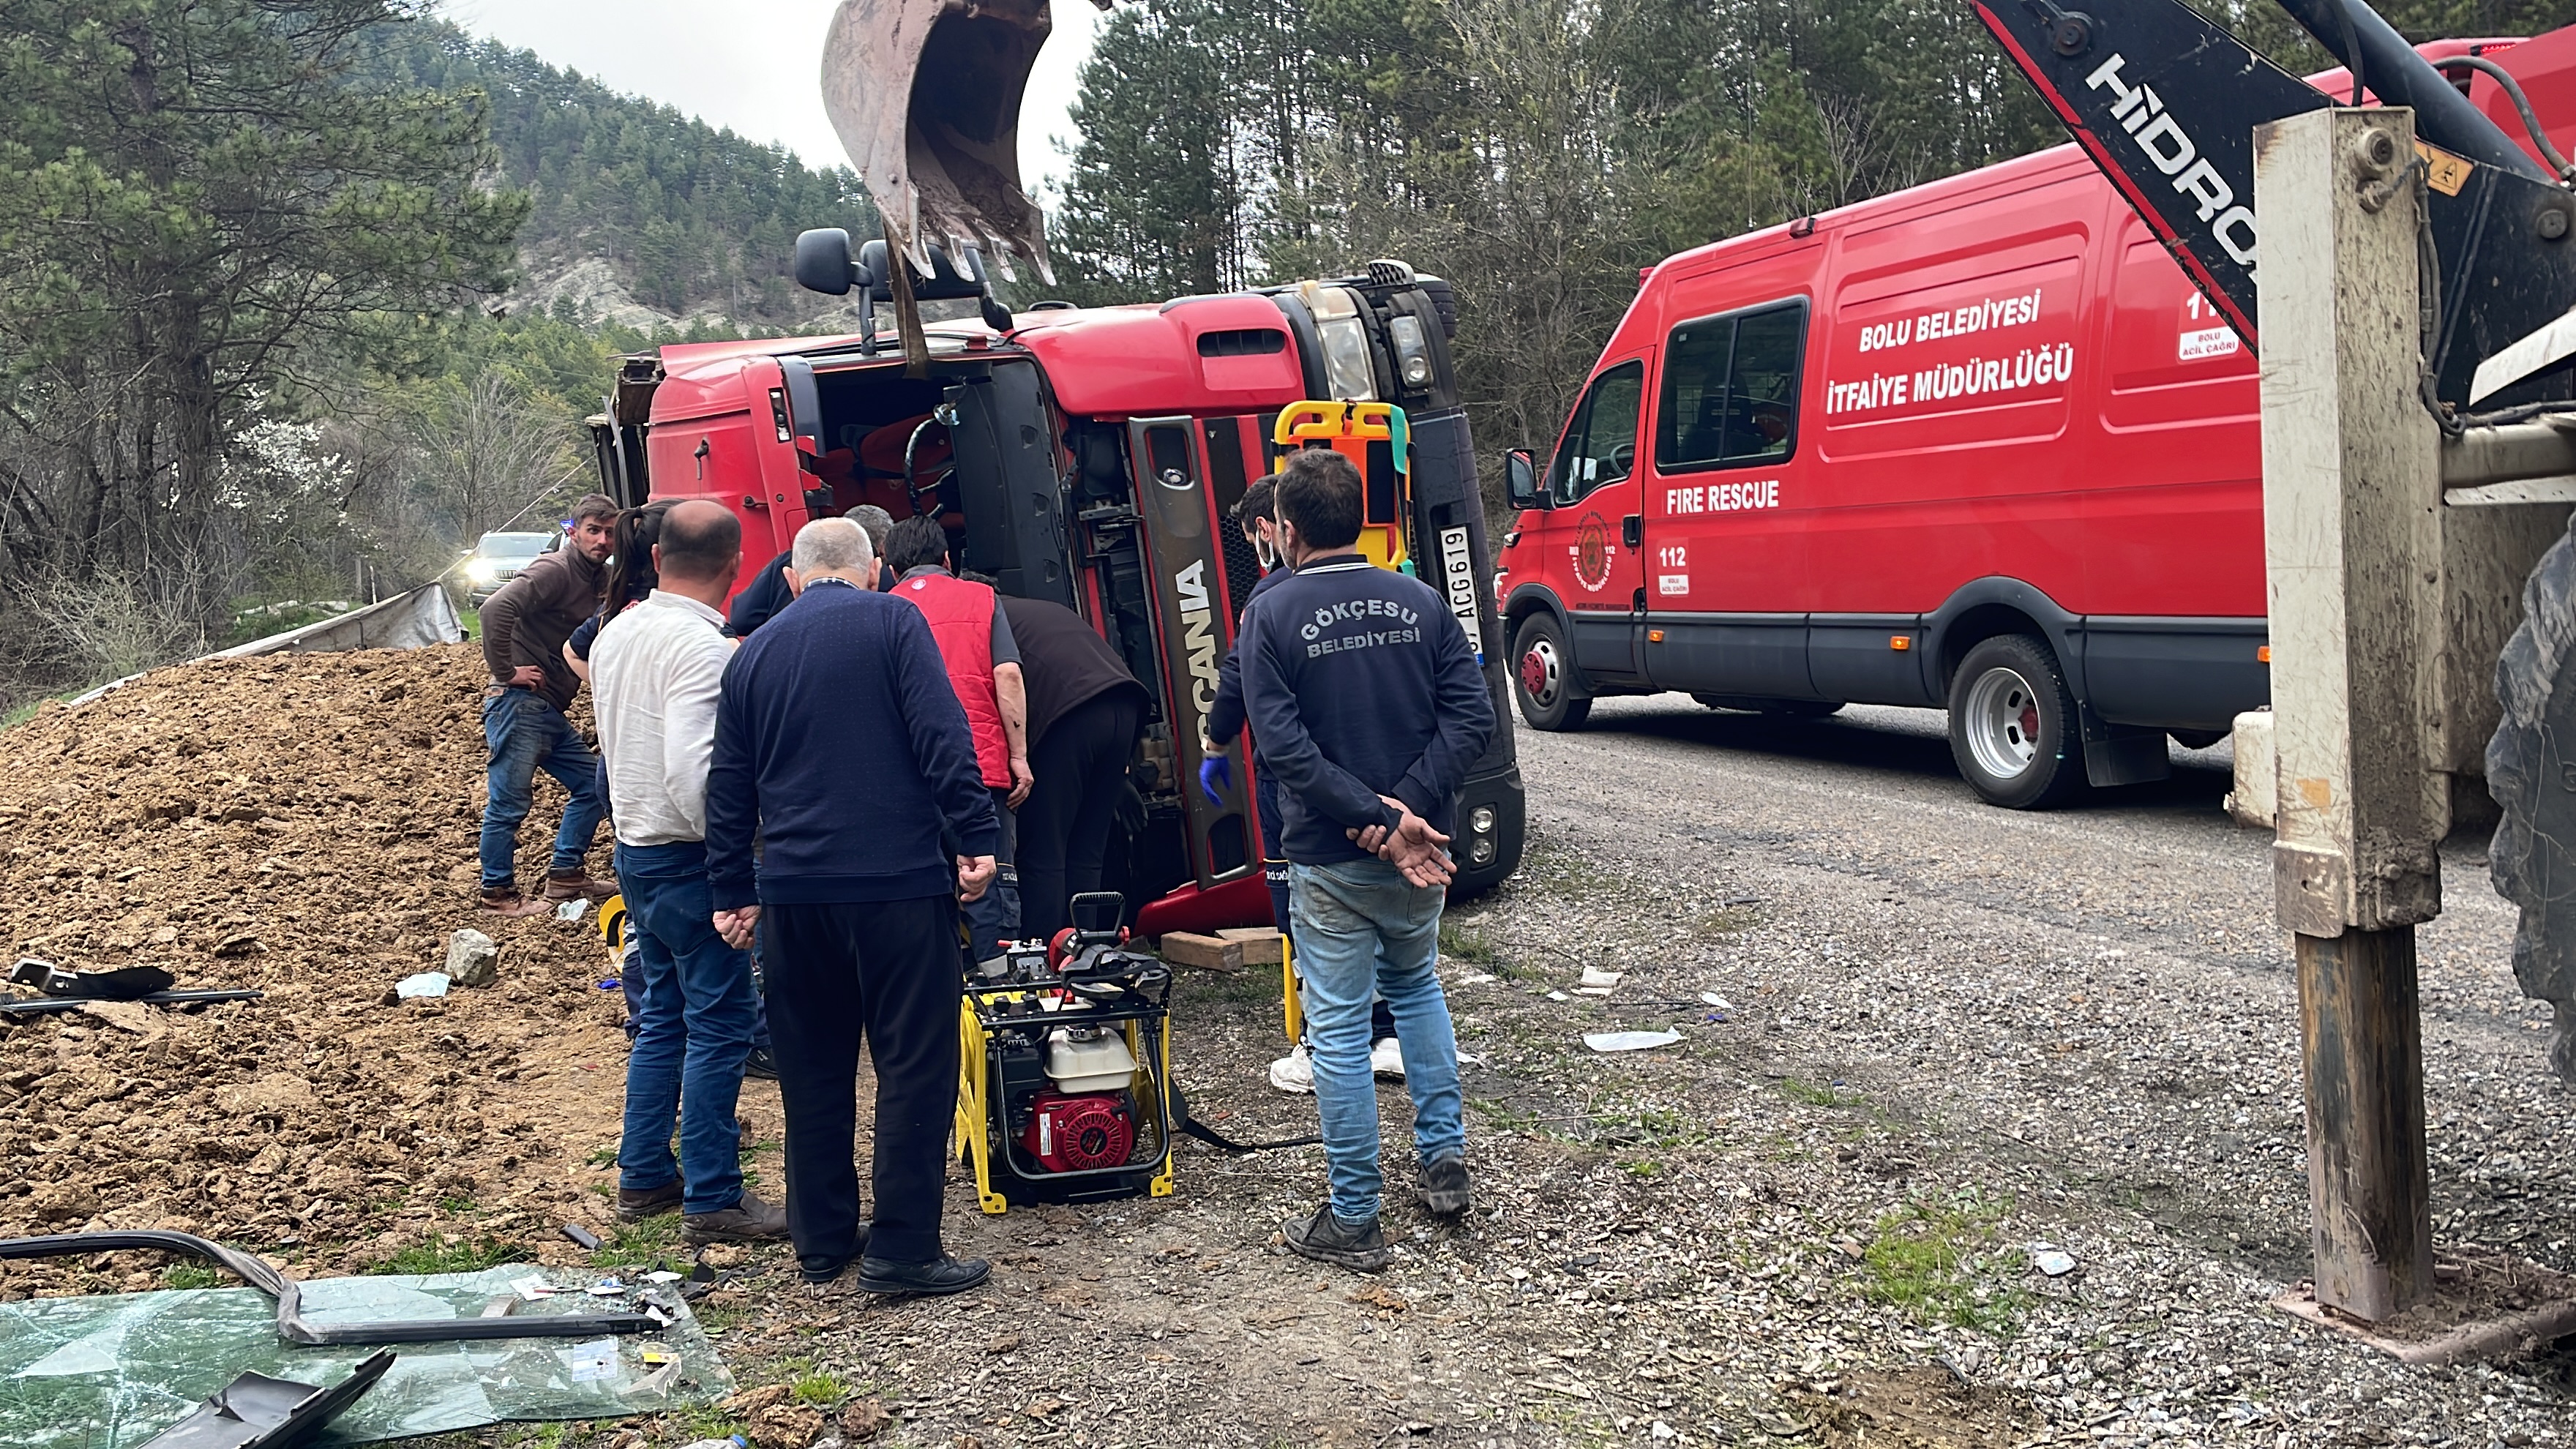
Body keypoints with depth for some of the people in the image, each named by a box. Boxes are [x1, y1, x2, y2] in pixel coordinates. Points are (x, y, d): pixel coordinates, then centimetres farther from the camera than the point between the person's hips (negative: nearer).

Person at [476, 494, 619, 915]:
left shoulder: (595, 581, 14)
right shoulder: (555, 570, -14)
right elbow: (496, 610, -28)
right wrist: (506, 672, -22)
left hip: (551, 712, 10)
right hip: (518, 706, -10)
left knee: (592, 783, 14)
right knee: (509, 804, -2)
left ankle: (565, 876, 23)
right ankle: (498, 893, 9)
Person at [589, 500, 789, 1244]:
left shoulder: (617, 633, 9)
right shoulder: (703, 647, -20)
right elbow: (691, 773, -26)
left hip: (634, 845, 9)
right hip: (690, 860, -9)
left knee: (664, 1017, 18)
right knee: (719, 1027, -1)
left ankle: (643, 1175, 26)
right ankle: (712, 1199, 5)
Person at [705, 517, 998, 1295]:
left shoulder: (753, 652, 13)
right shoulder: (893, 622, -1)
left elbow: (730, 784, 15)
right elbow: (942, 735, -13)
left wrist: (734, 893, 20)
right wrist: (976, 838, -12)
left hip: (792, 888, 5)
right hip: (897, 880, -5)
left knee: (813, 1067, 14)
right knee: (915, 1061, 1)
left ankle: (822, 1239, 23)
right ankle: (903, 1249, 1)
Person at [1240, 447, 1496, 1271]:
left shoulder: (1272, 616, -8)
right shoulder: (1419, 602, 2)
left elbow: (1285, 745, -18)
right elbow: (1471, 717, -7)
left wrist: (1378, 818, -18)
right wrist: (1407, 808, -13)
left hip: (1330, 859, -4)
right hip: (1420, 849, 4)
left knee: (1340, 1030, 4)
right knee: (1416, 987, 27)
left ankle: (1354, 1220, 11)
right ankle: (1444, 1159, 25)